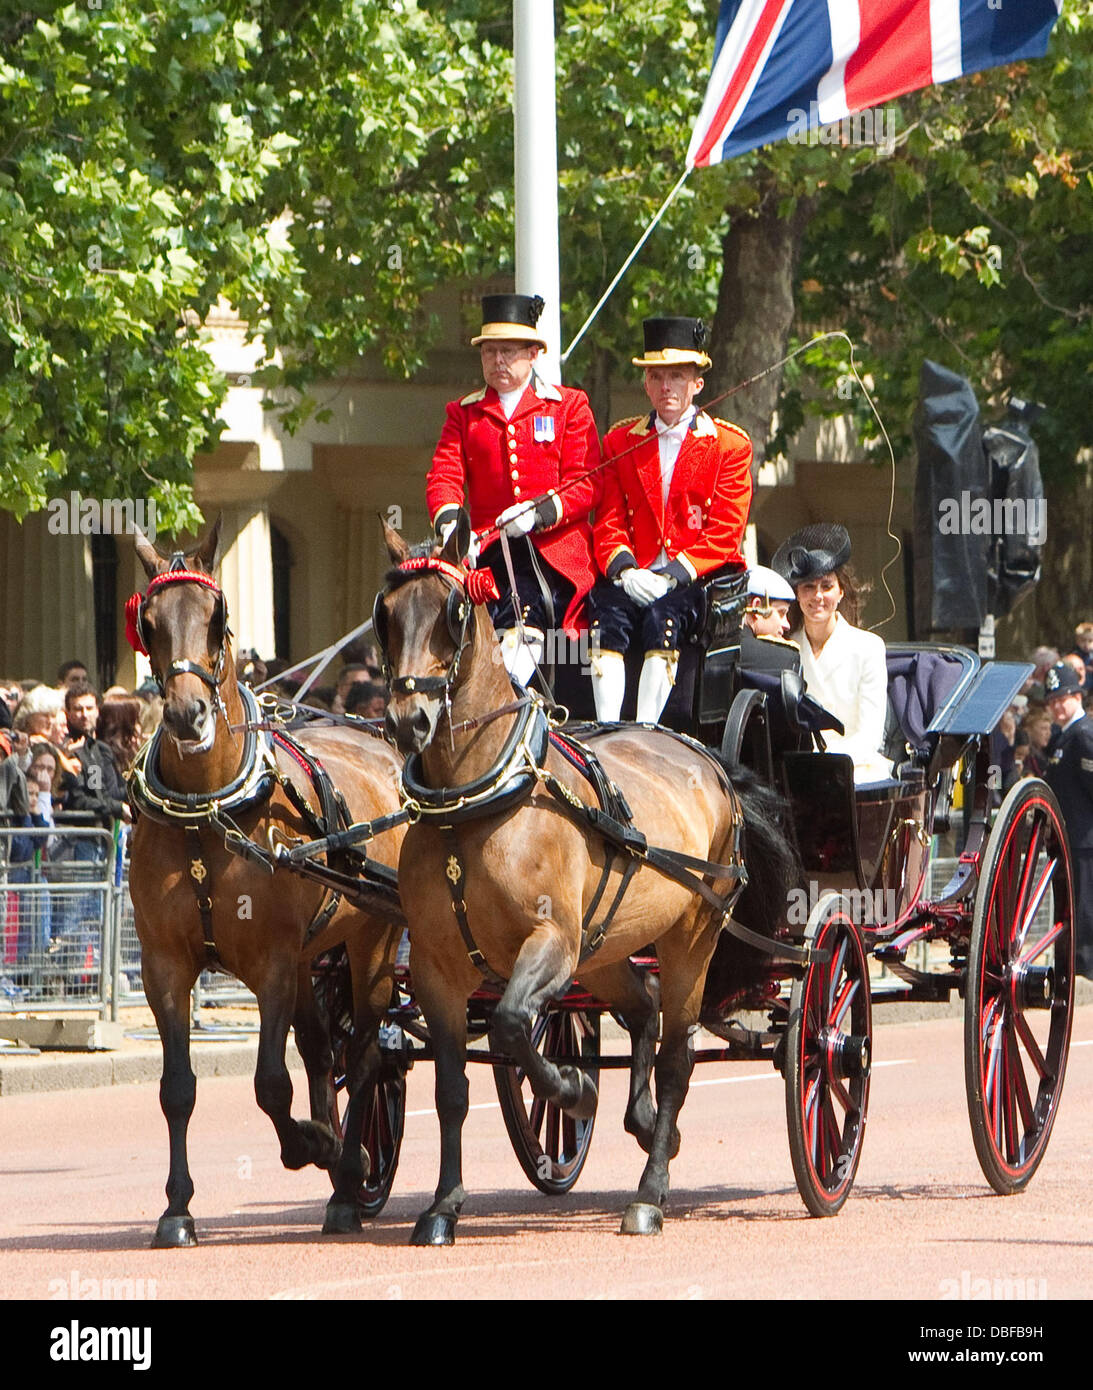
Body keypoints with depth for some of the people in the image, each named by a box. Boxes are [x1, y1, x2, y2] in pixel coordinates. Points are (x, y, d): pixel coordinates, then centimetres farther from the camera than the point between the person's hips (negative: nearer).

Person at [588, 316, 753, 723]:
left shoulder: (730, 444, 4)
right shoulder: (620, 441, 15)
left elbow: (725, 531, -2)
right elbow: (609, 521, 9)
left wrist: (674, 575, -16)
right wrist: (625, 570, -12)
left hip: (698, 578, -2)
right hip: (634, 576, 2)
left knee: (662, 617, -34)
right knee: (608, 617, -30)